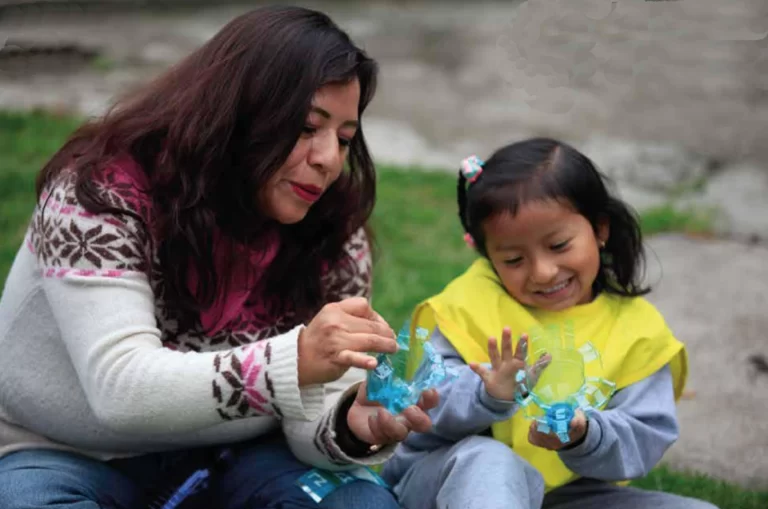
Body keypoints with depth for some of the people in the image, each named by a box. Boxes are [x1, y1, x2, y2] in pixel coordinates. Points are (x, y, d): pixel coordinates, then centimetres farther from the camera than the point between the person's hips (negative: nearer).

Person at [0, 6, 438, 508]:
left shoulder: (332, 235, -10)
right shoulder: (103, 194, -22)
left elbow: (305, 414, -12)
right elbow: (119, 387, -34)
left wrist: (351, 426, -36)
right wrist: (293, 363, -47)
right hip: (69, 456, -2)